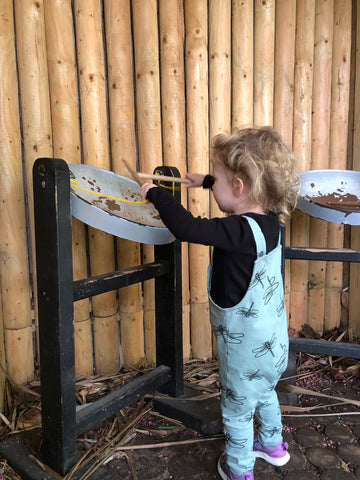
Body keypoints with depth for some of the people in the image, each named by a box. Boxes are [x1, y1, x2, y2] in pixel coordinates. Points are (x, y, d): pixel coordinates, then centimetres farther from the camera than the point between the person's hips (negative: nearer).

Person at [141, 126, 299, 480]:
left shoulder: (240, 231, -32)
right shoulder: (269, 219, -5)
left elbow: (185, 227, -38)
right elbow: (250, 195, 15)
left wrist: (155, 193, -21)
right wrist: (207, 181, 23)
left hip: (246, 348, -8)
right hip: (272, 342, 9)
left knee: (237, 410, 16)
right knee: (264, 394, 32)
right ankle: (272, 446, 55)